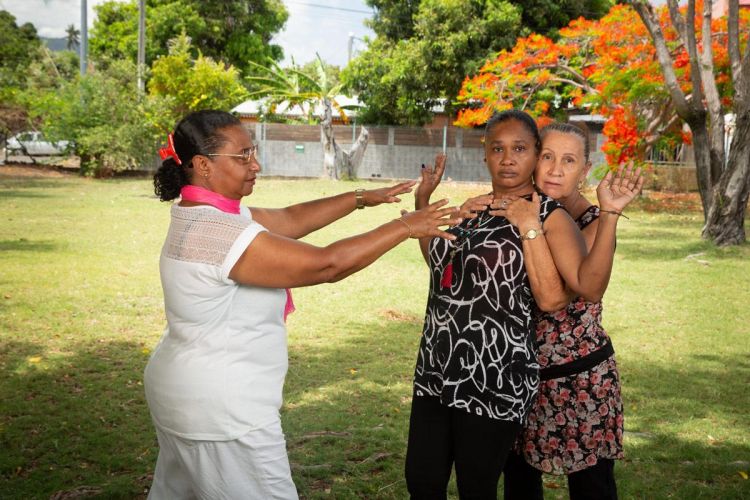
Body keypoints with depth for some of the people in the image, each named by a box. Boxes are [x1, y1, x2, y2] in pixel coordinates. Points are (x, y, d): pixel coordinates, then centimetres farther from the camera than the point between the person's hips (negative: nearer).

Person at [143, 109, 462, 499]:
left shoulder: (205, 214, 5)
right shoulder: (217, 232, -26)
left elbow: (289, 220, 12)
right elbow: (326, 265, -26)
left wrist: (362, 198, 10)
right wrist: (404, 227, -18)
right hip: (221, 412, -11)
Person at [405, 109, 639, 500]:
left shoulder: (548, 215, -7)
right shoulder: (473, 208, 11)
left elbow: (552, 299, -20)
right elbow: (439, 262, 27)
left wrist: (530, 228, -22)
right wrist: (423, 201, 19)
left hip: (494, 380, -6)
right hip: (436, 371, 6)